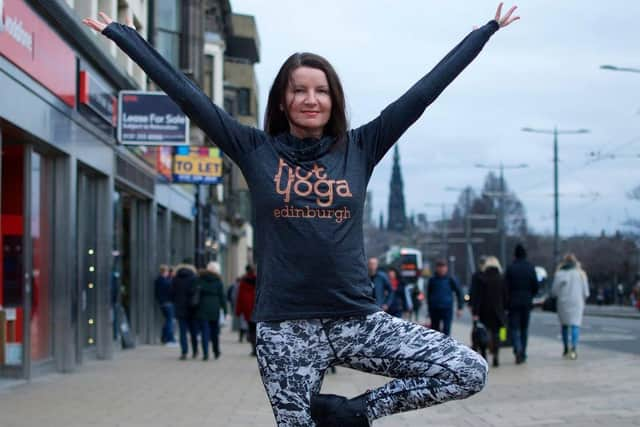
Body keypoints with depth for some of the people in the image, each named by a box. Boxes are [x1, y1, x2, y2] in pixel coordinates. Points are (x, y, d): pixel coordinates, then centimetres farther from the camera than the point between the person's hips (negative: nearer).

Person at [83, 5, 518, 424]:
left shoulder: (359, 149, 7)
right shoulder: (257, 151, 5)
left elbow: (424, 91, 9)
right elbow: (186, 92, 5)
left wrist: (486, 32, 12)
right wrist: (121, 33, 7)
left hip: (358, 320, 2)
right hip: (286, 329, -1)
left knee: (470, 371, -10)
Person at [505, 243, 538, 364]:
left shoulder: (510, 268, -8)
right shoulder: (530, 268, 0)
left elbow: (506, 286, -8)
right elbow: (535, 286, 2)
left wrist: (507, 301, 5)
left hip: (514, 303, -2)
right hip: (527, 303, 2)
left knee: (514, 328, 1)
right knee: (524, 329, 12)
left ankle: (518, 350, -22)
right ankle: (523, 354, 13)